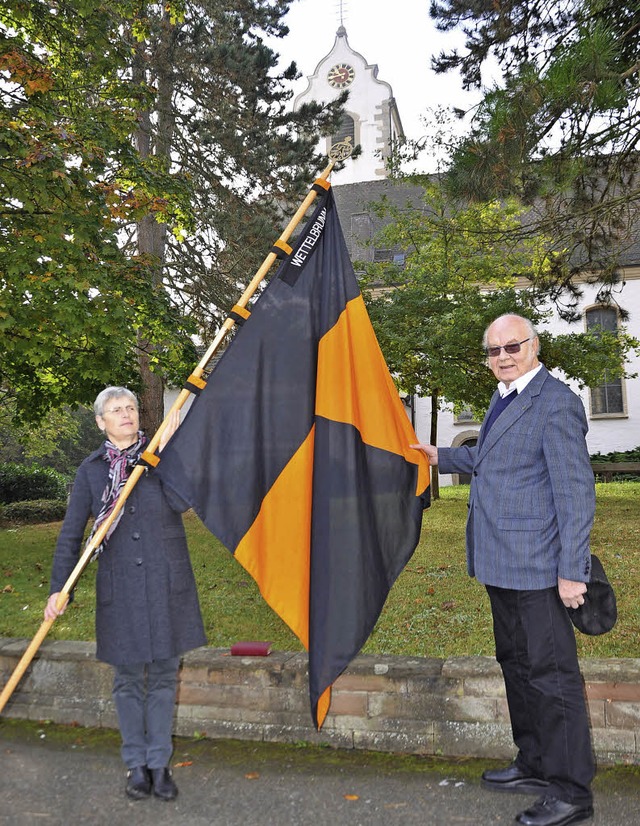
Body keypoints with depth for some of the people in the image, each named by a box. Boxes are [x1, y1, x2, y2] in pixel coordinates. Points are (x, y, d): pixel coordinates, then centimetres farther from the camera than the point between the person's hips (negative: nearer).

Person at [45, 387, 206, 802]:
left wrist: (166, 449, -16)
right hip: (120, 587, 0)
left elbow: (180, 502, -14)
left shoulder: (162, 454, 3)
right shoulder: (92, 469, 4)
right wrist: (58, 589, -1)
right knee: (128, 678, 10)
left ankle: (159, 763, 24)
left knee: (163, 675, 9)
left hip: (166, 582, 0)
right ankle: (136, 763, 26)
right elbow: (71, 534, 5)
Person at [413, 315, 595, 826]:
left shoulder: (555, 403, -15)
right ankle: (535, 765, 37)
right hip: (503, 563, 10)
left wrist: (572, 571, -19)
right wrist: (441, 456, 20)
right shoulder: (505, 399, 15)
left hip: (536, 566, -10)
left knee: (551, 673, 1)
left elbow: (575, 490, -18)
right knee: (517, 664, 20)